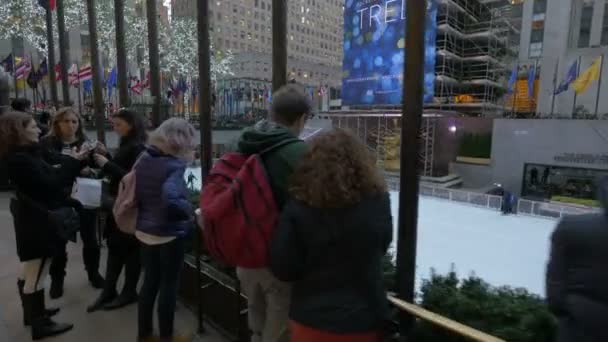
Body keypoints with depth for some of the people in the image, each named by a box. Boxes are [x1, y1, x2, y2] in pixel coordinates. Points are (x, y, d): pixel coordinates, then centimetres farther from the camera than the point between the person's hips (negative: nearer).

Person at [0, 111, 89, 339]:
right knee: (36, 276, 1)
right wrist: (73, 162, -17)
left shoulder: (24, 155, 10)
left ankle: (32, 313, 40)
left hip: (33, 221, 11)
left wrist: (75, 162, 0)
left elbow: (47, 176, 7)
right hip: (37, 224, -11)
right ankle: (40, 325, 14)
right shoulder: (20, 159, -22)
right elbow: (49, 183, -24)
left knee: (30, 274, 23)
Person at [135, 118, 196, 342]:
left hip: (144, 231, 7)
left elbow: (136, 193, 10)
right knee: (169, 284, 9)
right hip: (169, 234, -7)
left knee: (150, 281, 19)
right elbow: (170, 199, -36)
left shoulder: (144, 160, 3)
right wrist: (190, 211, -20)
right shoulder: (174, 164, -21)